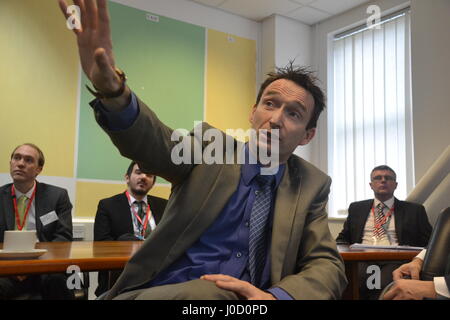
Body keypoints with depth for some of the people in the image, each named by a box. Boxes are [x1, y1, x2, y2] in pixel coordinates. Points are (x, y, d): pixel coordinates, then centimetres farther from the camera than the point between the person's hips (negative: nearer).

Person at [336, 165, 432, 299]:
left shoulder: (414, 210, 16)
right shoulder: (356, 208, 22)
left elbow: (429, 243, 12)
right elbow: (342, 239, 23)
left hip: (396, 261, -1)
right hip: (362, 260, 1)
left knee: (386, 286, -37)